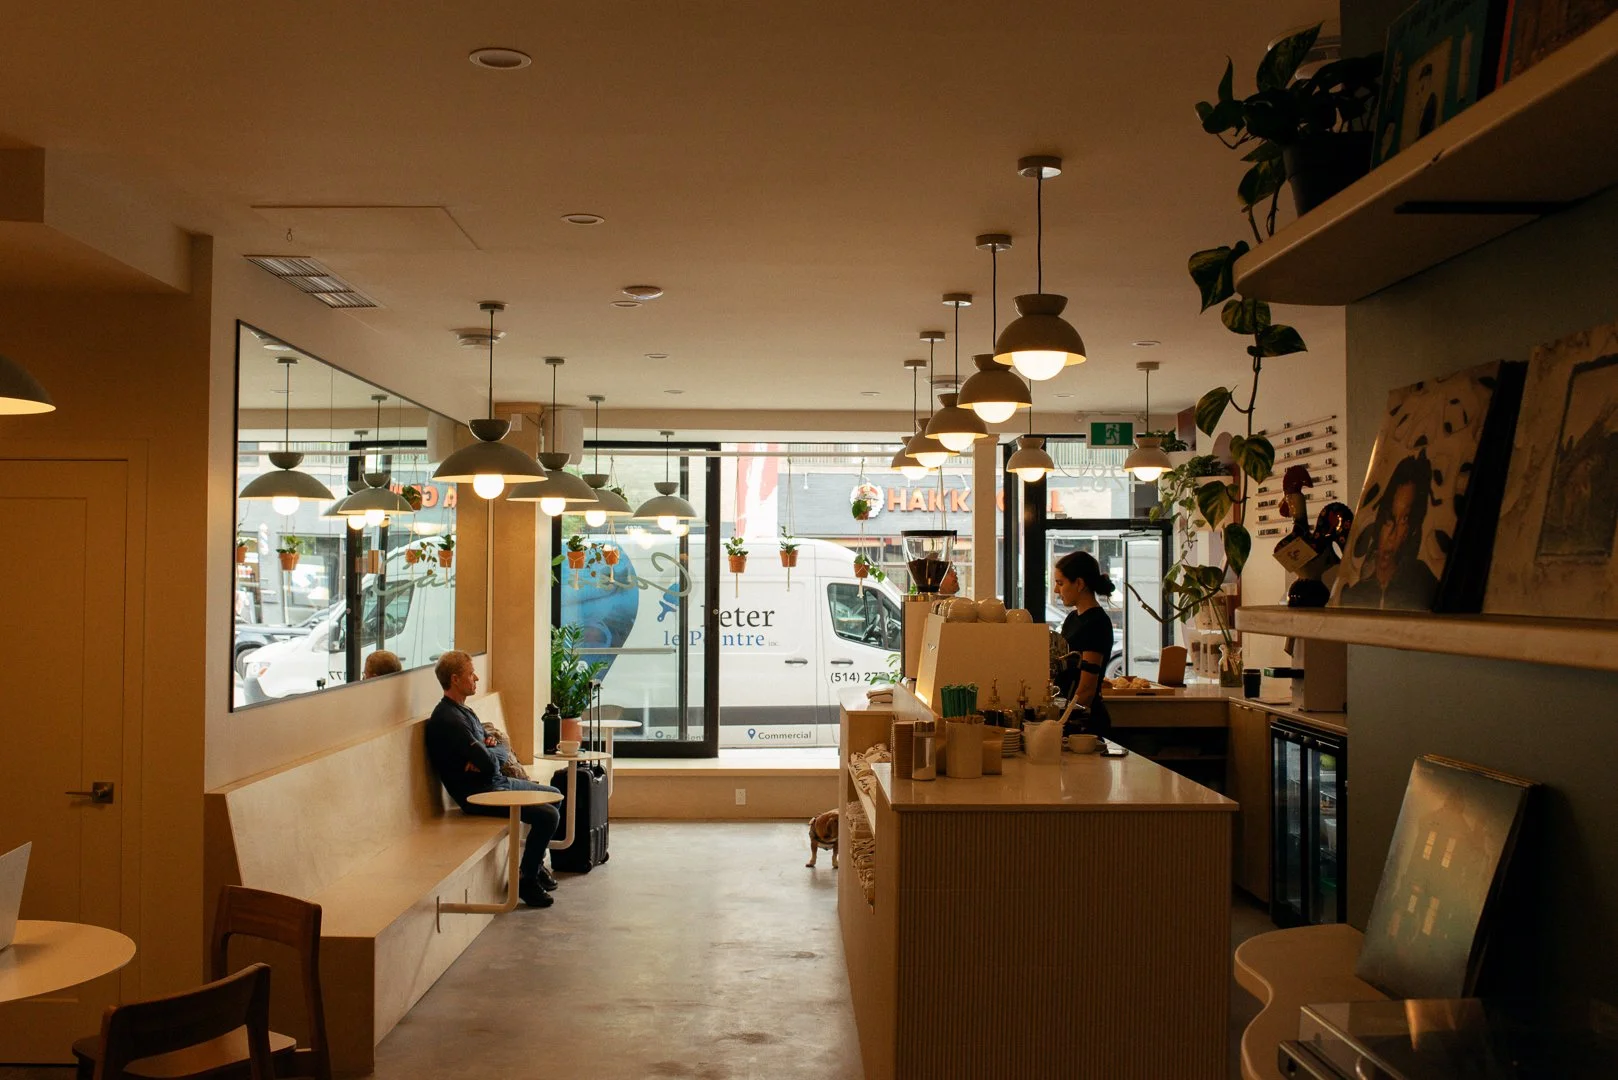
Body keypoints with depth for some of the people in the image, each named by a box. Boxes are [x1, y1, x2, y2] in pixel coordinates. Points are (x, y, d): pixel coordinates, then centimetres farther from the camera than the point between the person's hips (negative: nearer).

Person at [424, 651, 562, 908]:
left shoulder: (463, 711, 12)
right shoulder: (447, 720, -22)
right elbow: (489, 764, -26)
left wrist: (486, 751, -9)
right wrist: (490, 756, -3)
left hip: (496, 782, 11)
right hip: (478, 793, -11)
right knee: (548, 816, -19)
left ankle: (535, 862, 28)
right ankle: (526, 879, -3)